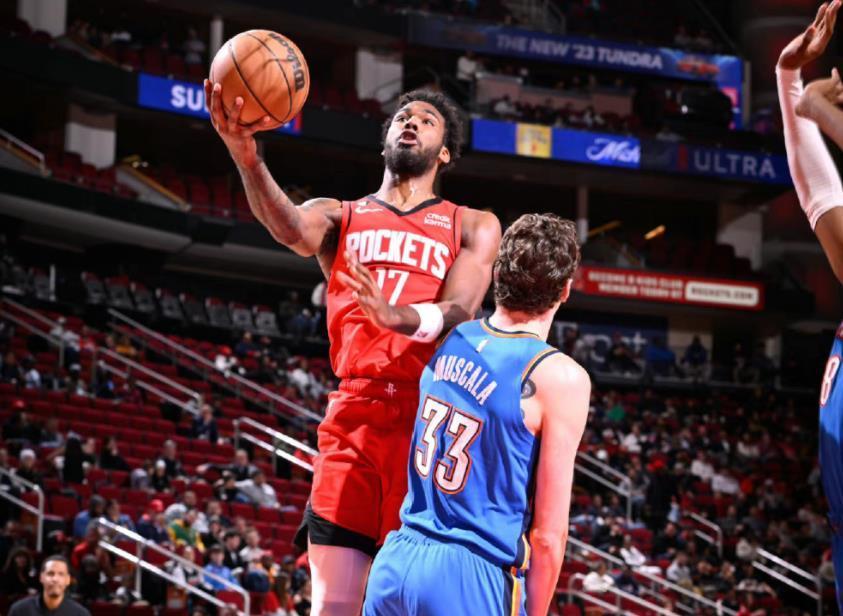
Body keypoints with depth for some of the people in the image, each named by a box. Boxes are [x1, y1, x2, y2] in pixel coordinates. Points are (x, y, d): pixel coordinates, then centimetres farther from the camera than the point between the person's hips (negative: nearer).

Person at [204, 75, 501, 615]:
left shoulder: (472, 227, 15)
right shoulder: (340, 217, 19)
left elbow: (458, 311, -3)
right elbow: (290, 226, -6)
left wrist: (399, 317, -28)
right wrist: (247, 158, -28)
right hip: (351, 420, 1)